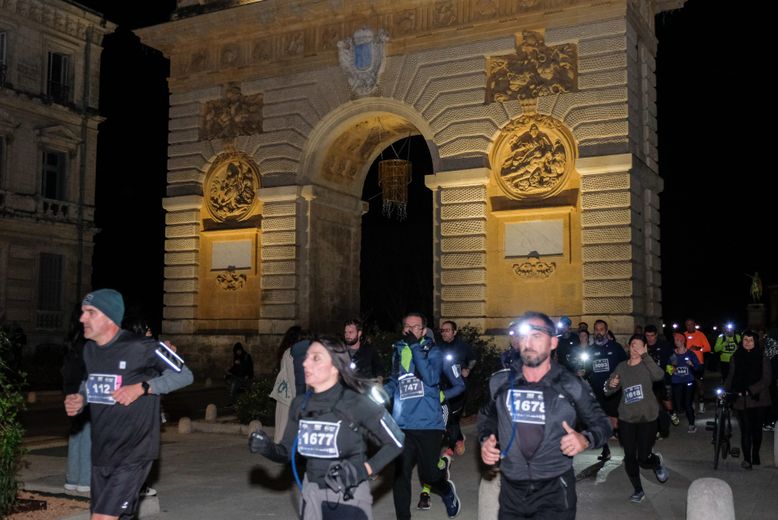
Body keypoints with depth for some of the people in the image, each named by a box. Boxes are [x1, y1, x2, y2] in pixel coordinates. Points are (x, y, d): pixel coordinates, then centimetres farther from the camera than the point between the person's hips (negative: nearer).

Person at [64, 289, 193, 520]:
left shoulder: (141, 348, -14)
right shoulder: (89, 350, 7)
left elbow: (184, 375, -7)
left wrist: (142, 387, -18)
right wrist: (79, 400, 1)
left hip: (133, 454, -7)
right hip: (101, 453, 7)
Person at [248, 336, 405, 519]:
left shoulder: (356, 403, -18)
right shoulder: (300, 404, -4)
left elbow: (396, 442, -8)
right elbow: (287, 452, 6)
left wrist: (365, 470, -17)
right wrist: (267, 448, -13)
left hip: (349, 498, -5)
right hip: (312, 495, 5)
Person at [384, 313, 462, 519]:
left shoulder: (433, 351, -2)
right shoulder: (398, 351, 10)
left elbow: (431, 378, -19)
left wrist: (415, 346, -20)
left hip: (428, 424, -3)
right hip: (402, 425, 3)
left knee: (428, 475, 5)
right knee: (400, 476, 0)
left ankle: (448, 492, 39)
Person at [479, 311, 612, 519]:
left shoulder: (571, 386, -8)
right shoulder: (499, 382, -1)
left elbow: (601, 424, 4)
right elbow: (487, 415, 18)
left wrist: (585, 440, -17)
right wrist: (485, 439, -1)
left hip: (555, 491, -2)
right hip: (511, 489, 3)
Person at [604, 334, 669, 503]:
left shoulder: (647, 366, -5)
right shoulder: (621, 367, 5)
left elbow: (659, 375, -28)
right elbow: (608, 391, 7)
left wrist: (645, 356, -31)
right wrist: (611, 385, -16)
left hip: (647, 418, -3)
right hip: (626, 419, 3)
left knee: (643, 459, -1)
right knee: (629, 457, 3)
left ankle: (657, 461, 35)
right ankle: (638, 490, 23)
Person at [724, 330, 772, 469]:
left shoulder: (762, 357, -2)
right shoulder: (736, 357, 5)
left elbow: (766, 379, -7)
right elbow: (731, 377, 12)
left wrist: (750, 390, -15)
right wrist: (726, 391, 0)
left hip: (758, 399, 0)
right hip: (741, 400, 0)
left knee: (756, 429, 10)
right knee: (746, 430, -5)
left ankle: (755, 456, 27)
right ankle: (747, 459, 2)